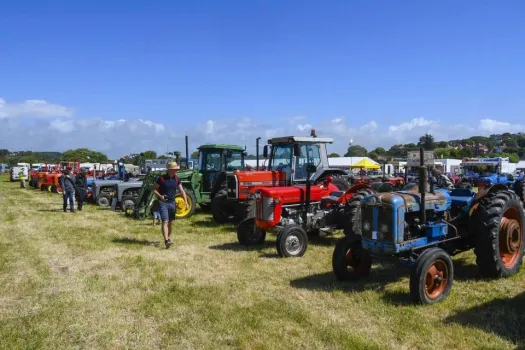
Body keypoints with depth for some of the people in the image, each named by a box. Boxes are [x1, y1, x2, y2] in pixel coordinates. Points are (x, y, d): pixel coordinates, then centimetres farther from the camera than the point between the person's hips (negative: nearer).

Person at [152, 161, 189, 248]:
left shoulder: (176, 179, 4)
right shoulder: (162, 178, -9)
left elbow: (182, 191, 3)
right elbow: (154, 189, -2)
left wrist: (186, 202, -8)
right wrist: (160, 196, -20)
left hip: (172, 203, 5)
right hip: (163, 203, -5)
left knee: (170, 222, 14)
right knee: (165, 222, -14)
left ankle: (168, 238, 30)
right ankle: (166, 241, -22)